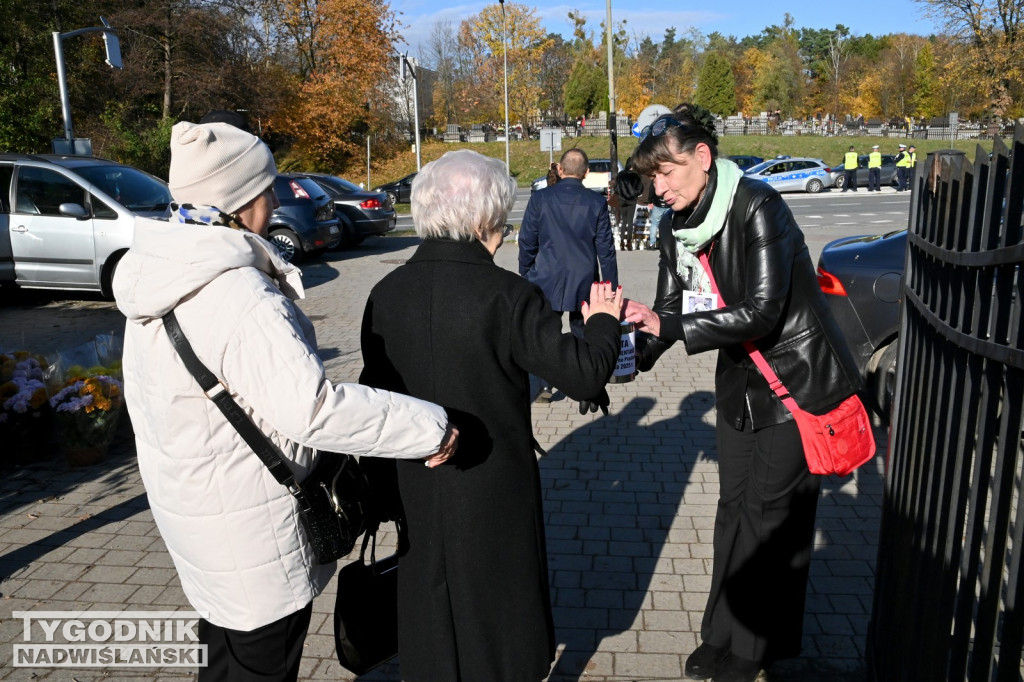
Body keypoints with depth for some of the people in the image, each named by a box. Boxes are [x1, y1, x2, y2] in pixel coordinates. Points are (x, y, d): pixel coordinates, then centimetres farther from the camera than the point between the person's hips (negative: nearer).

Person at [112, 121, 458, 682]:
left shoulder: (160, 275, 3)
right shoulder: (238, 297, -29)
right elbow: (312, 406, -38)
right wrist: (430, 427, -30)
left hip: (186, 501, 9)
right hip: (249, 525, -9)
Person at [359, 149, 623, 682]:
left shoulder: (387, 294, -6)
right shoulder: (507, 296, -21)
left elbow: (375, 390, 3)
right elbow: (585, 376, -17)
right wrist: (602, 322, 3)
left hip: (418, 495, 4)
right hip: (495, 498, -4)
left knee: (429, 621, 22)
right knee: (498, 617, 18)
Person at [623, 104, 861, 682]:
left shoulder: (757, 208, -23)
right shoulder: (678, 228, 0)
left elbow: (761, 313, -29)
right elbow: (670, 309, 2)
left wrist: (666, 326, -31)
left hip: (798, 380, -7)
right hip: (741, 381, 7)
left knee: (771, 516, 1)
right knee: (734, 506, 14)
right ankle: (723, 635, 29)